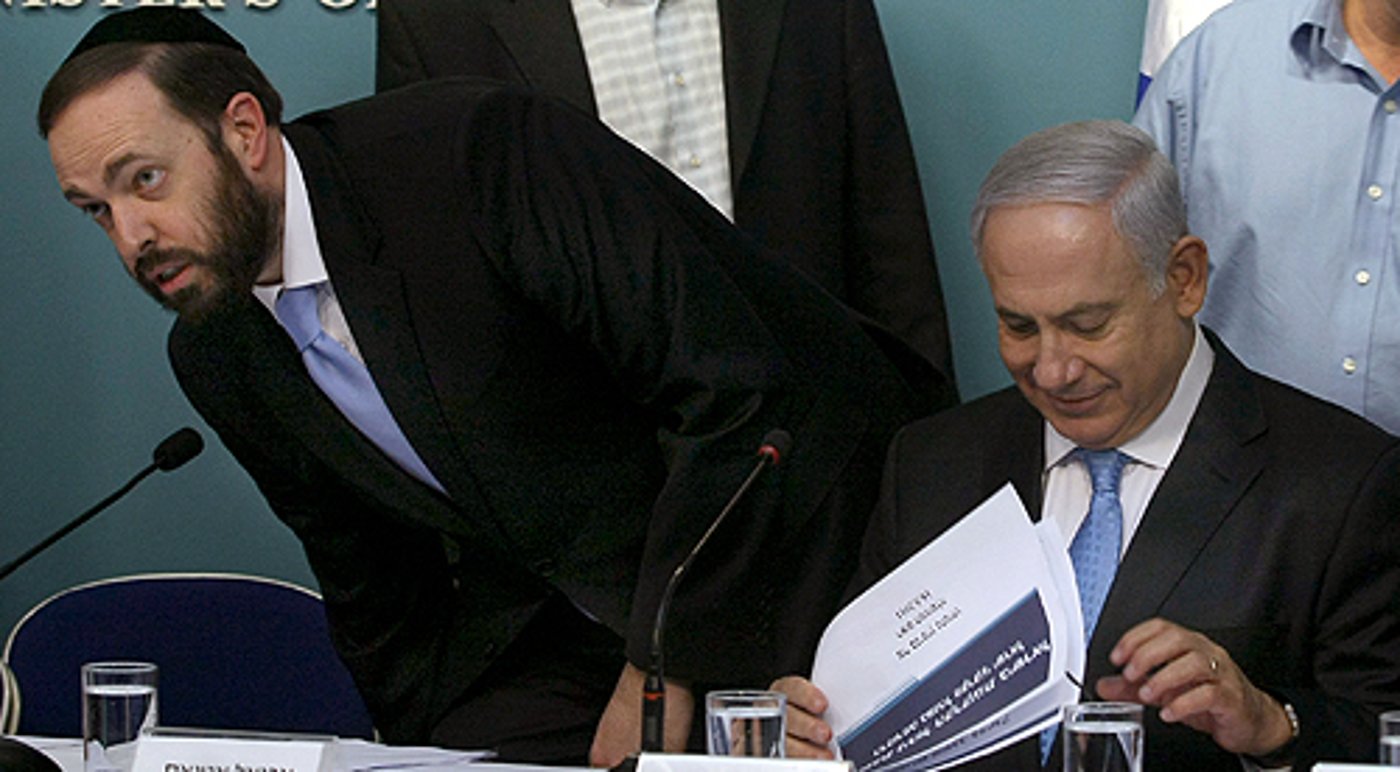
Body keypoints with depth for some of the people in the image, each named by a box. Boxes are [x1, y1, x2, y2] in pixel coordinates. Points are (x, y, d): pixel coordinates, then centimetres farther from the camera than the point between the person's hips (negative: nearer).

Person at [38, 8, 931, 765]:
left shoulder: (479, 148, -25)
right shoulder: (218, 362, 0)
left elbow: (730, 385, -27)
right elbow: (373, 591, 15)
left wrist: (663, 669, -23)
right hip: (558, 625, 6)